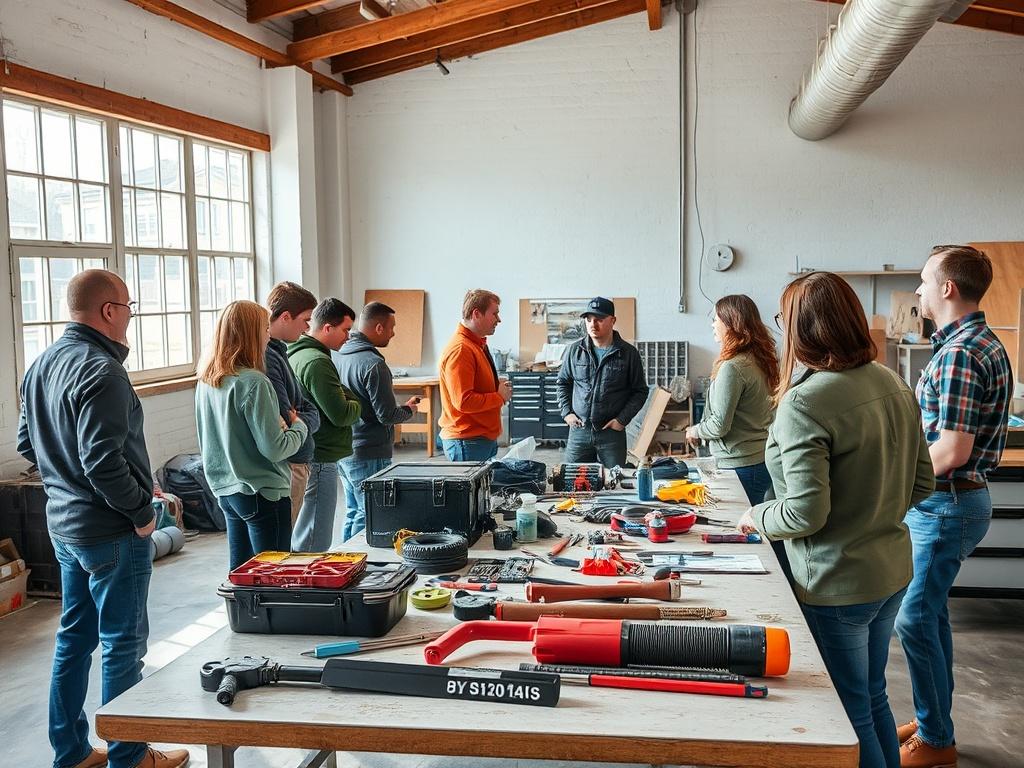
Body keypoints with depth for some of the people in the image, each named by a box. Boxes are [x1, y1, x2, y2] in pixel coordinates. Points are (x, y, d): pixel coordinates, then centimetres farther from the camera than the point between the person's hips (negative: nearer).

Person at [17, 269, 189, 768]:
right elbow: (103, 461, -27)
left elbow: (27, 444, 15)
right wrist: (142, 511, -16)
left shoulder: (41, 365, 7)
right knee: (123, 645, 4)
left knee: (74, 637, 18)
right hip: (112, 531, -9)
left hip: (63, 523, 9)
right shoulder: (101, 371, -22)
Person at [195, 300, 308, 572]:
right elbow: (275, 448, -21)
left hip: (225, 489, 8)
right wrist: (299, 426, -2)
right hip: (262, 493, -8)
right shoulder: (252, 382, -20)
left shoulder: (206, 380, 4)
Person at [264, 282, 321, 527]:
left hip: (296, 463, 10)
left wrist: (299, 419, -6)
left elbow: (312, 412, 13)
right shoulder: (265, 358, -20)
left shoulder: (278, 352, 12)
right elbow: (285, 422, -22)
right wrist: (303, 422, -3)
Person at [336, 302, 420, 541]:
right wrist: (409, 409, 2)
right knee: (368, 517, 0)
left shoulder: (339, 355, 6)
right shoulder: (373, 364, -20)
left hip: (343, 451, 9)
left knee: (353, 513, 19)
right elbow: (387, 415, -19)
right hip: (368, 455, -9)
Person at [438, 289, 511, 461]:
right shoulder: (460, 350, -18)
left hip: (485, 439, 10)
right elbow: (463, 401, -24)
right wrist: (499, 396, -12)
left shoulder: (478, 344, 15)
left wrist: (496, 385, 9)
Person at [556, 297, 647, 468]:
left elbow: (640, 391, 4)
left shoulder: (628, 353, -2)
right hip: (578, 431, 2)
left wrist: (622, 419, -6)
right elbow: (563, 382, 16)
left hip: (612, 433, -2)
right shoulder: (575, 350, 4)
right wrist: (566, 412, 3)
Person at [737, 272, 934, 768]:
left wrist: (757, 518, -7)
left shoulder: (804, 402, -24)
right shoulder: (894, 385, 1)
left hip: (836, 585, -8)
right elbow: (921, 483, 8)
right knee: (873, 698, 24)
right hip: (892, 573, 8)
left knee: (851, 717, 9)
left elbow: (806, 513, -26)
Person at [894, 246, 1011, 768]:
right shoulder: (986, 344, 10)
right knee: (930, 613, 18)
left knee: (915, 621, 0)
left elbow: (952, 451, -27)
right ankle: (934, 720, 31)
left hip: (945, 504, -10)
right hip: (953, 499, 10)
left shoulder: (958, 354, -22)